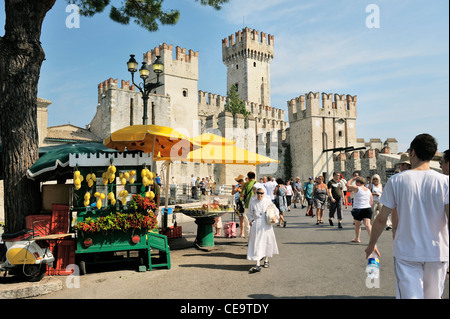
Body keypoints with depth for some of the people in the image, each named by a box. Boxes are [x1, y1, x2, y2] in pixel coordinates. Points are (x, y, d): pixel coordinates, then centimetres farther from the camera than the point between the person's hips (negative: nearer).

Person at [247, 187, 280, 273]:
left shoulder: (268, 201, -3)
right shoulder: (253, 201, -1)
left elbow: (274, 209, 12)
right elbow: (249, 213, 12)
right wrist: (251, 220, -4)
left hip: (266, 225, 0)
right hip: (256, 224, 0)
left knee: (267, 242, 12)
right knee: (256, 244, -4)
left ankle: (266, 260, 34)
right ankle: (257, 265, -3)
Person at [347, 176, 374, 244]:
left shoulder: (357, 188, -11)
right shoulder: (368, 190, 10)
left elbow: (348, 185, -3)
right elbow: (371, 201, 13)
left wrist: (352, 179, 7)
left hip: (358, 209, -5)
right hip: (368, 209, 5)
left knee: (357, 225, 11)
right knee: (368, 224, -2)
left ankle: (357, 238, 26)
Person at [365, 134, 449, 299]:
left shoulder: (396, 180, -7)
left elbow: (381, 219, -4)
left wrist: (371, 244, 10)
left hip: (406, 252, -2)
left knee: (409, 294, 3)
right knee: (433, 296, 18)